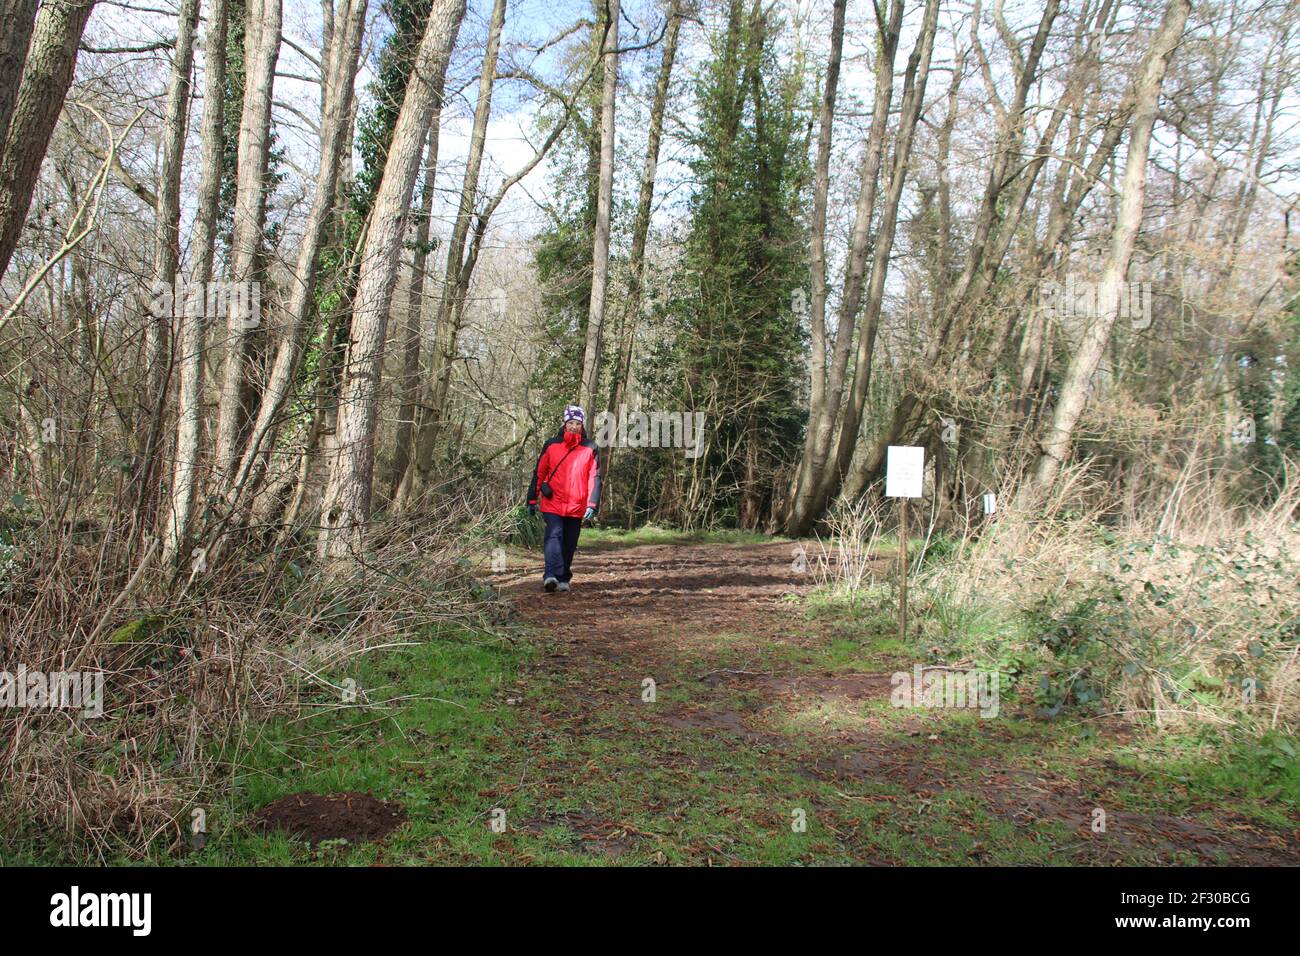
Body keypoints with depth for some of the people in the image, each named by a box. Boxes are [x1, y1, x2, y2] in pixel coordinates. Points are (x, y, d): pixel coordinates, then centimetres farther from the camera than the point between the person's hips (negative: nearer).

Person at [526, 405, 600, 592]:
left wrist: (592, 504, -7)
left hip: (576, 507, 2)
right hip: (552, 504, -1)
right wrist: (532, 500, 8)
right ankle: (551, 575, -29)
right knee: (554, 536, -18)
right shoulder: (551, 445, 4)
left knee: (569, 545, 9)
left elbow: (595, 478, 2)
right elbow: (538, 473, 9)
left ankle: (563, 579, 20)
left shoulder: (591, 449, 5)